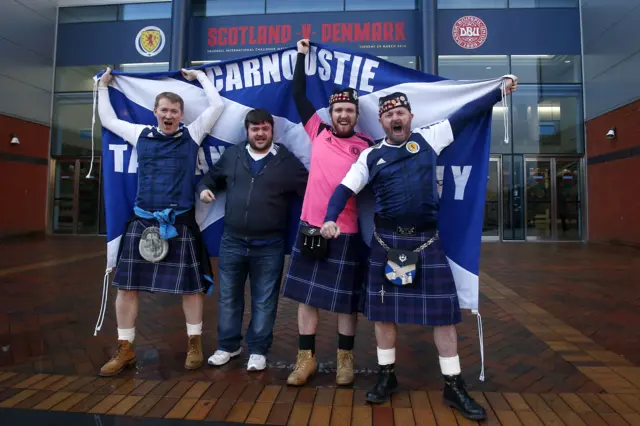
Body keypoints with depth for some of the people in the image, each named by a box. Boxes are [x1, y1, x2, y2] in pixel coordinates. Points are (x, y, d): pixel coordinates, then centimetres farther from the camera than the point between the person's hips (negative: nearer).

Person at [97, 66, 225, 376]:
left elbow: (217, 105, 4)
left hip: (180, 223, -3)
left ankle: (194, 345, 21)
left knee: (190, 285, 4)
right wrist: (103, 87, 30)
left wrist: (199, 76, 13)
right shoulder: (141, 134, 11)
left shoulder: (191, 135, 4)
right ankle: (125, 349, 21)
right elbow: (107, 119, 26)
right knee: (126, 285, 6)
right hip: (141, 221, 3)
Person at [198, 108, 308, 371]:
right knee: (228, 297, 14)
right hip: (232, 242, 3)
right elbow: (212, 177, 21)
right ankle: (228, 346, 32)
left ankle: (258, 350, 24)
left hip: (269, 247, -2)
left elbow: (310, 192, -2)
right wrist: (204, 189, 0)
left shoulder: (287, 161, -1)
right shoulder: (232, 155, 7)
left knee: (264, 301, 8)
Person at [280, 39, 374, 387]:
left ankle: (345, 359, 27)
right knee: (307, 294, 9)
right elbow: (299, 96, 12)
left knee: (346, 299, 9)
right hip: (311, 227, 2)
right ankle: (306, 358, 25)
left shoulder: (367, 146, 0)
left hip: (347, 232, -2)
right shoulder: (318, 132, 5)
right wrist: (302, 55, 18)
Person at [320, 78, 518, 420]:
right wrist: (330, 219, -14)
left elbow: (464, 114, 14)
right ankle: (386, 375, 28)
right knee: (383, 310, 8)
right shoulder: (371, 156, 5)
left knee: (444, 311, 3)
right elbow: (345, 188, 1)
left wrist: (500, 92, 18)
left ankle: (454, 386, 19)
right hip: (386, 241, 0)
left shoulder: (428, 139, 8)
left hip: (427, 241, 0)